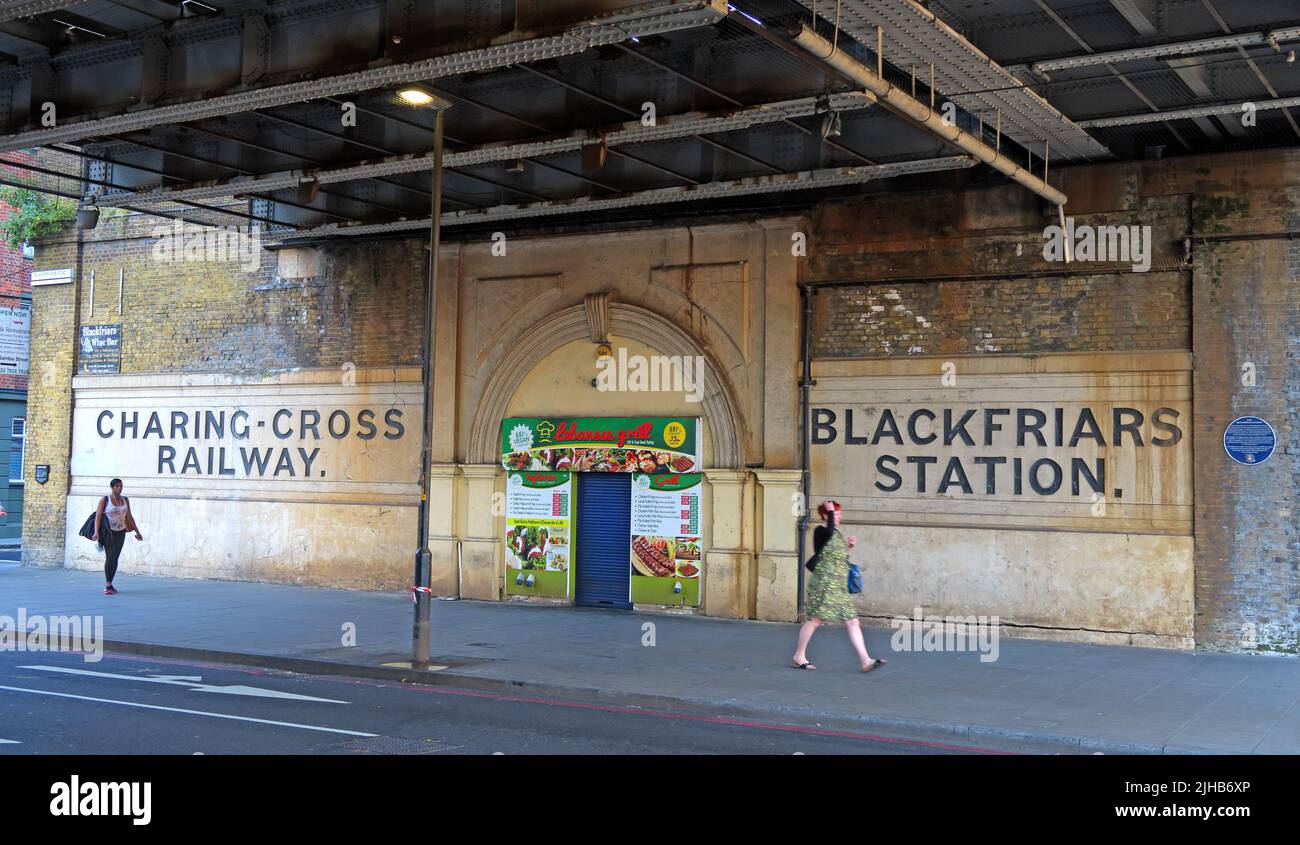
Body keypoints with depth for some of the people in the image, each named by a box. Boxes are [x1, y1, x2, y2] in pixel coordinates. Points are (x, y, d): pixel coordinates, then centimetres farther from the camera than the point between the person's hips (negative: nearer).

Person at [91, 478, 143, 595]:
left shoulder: (125, 500, 9)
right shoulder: (104, 500, -4)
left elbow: (129, 517, 14)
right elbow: (98, 517, -9)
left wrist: (137, 531, 13)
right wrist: (96, 532, -21)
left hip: (120, 532, 4)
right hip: (108, 533, -4)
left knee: (115, 558, 3)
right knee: (110, 557, -9)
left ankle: (109, 583, 12)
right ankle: (108, 585, -4)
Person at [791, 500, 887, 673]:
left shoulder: (837, 534, 16)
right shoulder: (820, 531, -9)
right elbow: (829, 532, -34)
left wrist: (849, 546, 9)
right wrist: (830, 511, -22)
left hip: (840, 587, 8)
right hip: (824, 585, -8)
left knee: (852, 622, 1)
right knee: (815, 620, 0)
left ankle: (865, 660, -2)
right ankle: (799, 657, 14)